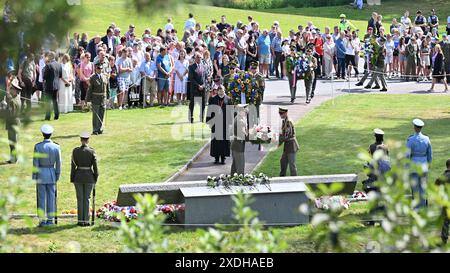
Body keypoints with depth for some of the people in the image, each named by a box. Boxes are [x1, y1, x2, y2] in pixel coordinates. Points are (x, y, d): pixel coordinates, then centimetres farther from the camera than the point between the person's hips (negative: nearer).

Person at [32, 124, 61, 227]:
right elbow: (58, 163, 0)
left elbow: (35, 162, -10)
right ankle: (50, 219, 9)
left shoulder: (38, 146, -11)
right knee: (51, 196, 8)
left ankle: (42, 220, 0)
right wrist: (57, 176, 10)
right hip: (52, 174, 2)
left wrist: (34, 176, -2)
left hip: (41, 173, -2)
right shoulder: (56, 147, -4)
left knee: (41, 197, 2)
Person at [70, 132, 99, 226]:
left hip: (78, 176, 1)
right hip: (89, 176, -1)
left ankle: (80, 221, 6)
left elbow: (73, 166, -1)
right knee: (86, 199, 4)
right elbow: (95, 166, -6)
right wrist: (96, 179, 4)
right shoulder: (92, 151, -7)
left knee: (80, 199, 7)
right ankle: (86, 220, 3)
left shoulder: (75, 151, -4)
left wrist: (72, 179, 5)